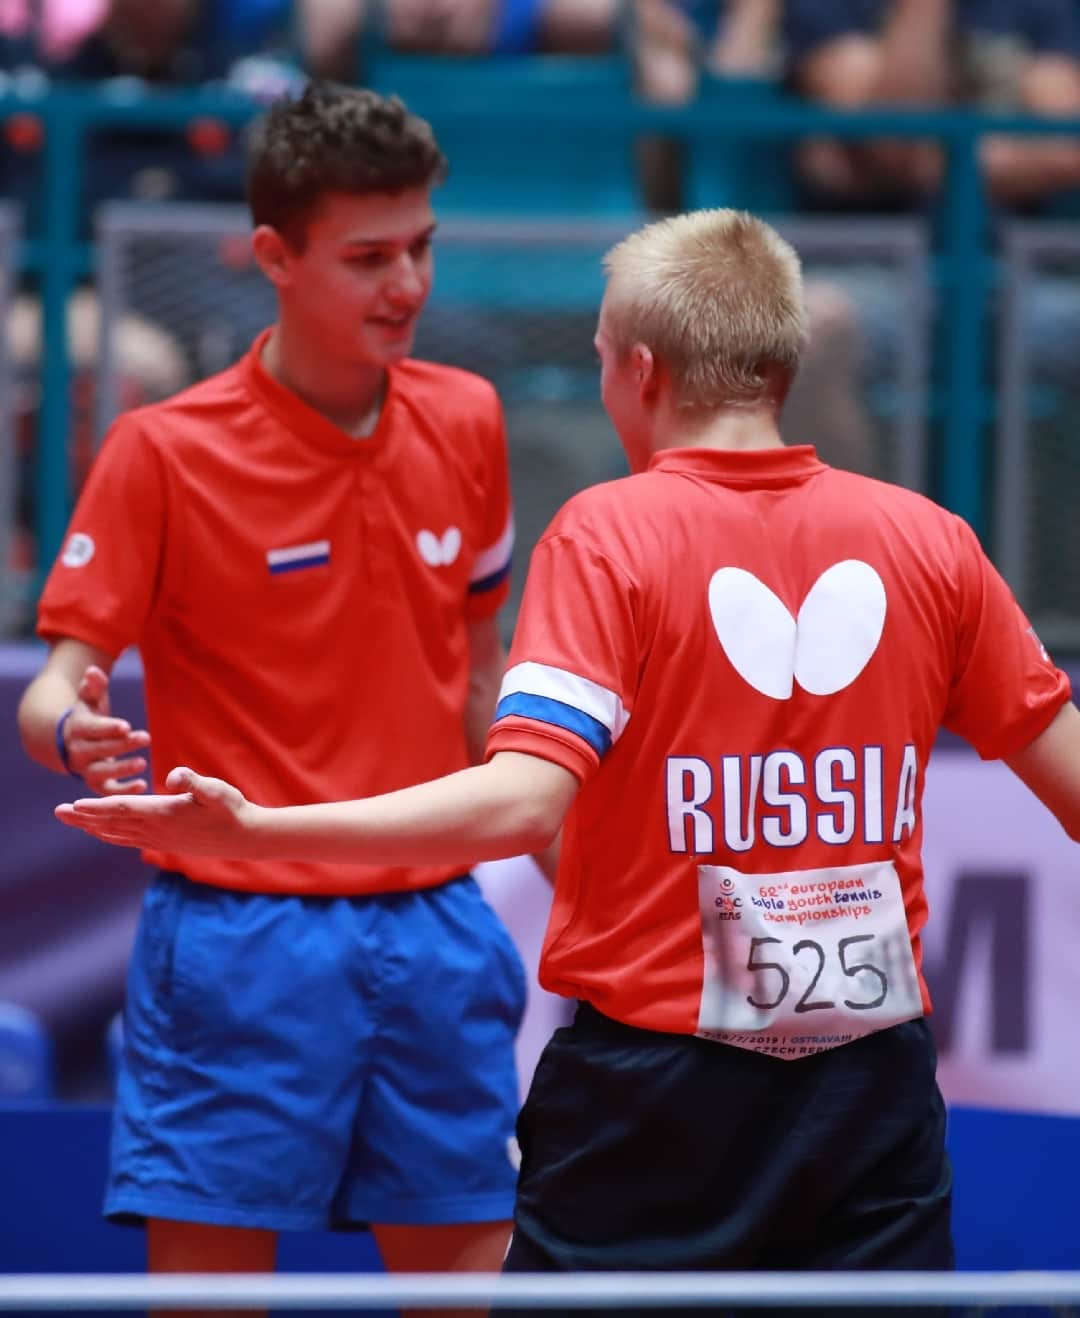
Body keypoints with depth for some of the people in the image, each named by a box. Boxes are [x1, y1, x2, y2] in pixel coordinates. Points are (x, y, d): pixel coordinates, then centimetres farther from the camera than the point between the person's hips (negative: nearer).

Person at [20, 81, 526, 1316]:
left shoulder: (464, 420, 5)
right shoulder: (165, 450, -8)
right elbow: (62, 678, -8)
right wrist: (71, 732, -32)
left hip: (435, 933, 4)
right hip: (241, 931, -4)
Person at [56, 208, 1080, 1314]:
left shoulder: (607, 534, -8)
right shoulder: (928, 539, 2)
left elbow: (521, 803, -20)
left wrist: (250, 829, -20)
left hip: (656, 1078, -3)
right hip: (873, 1084, 3)